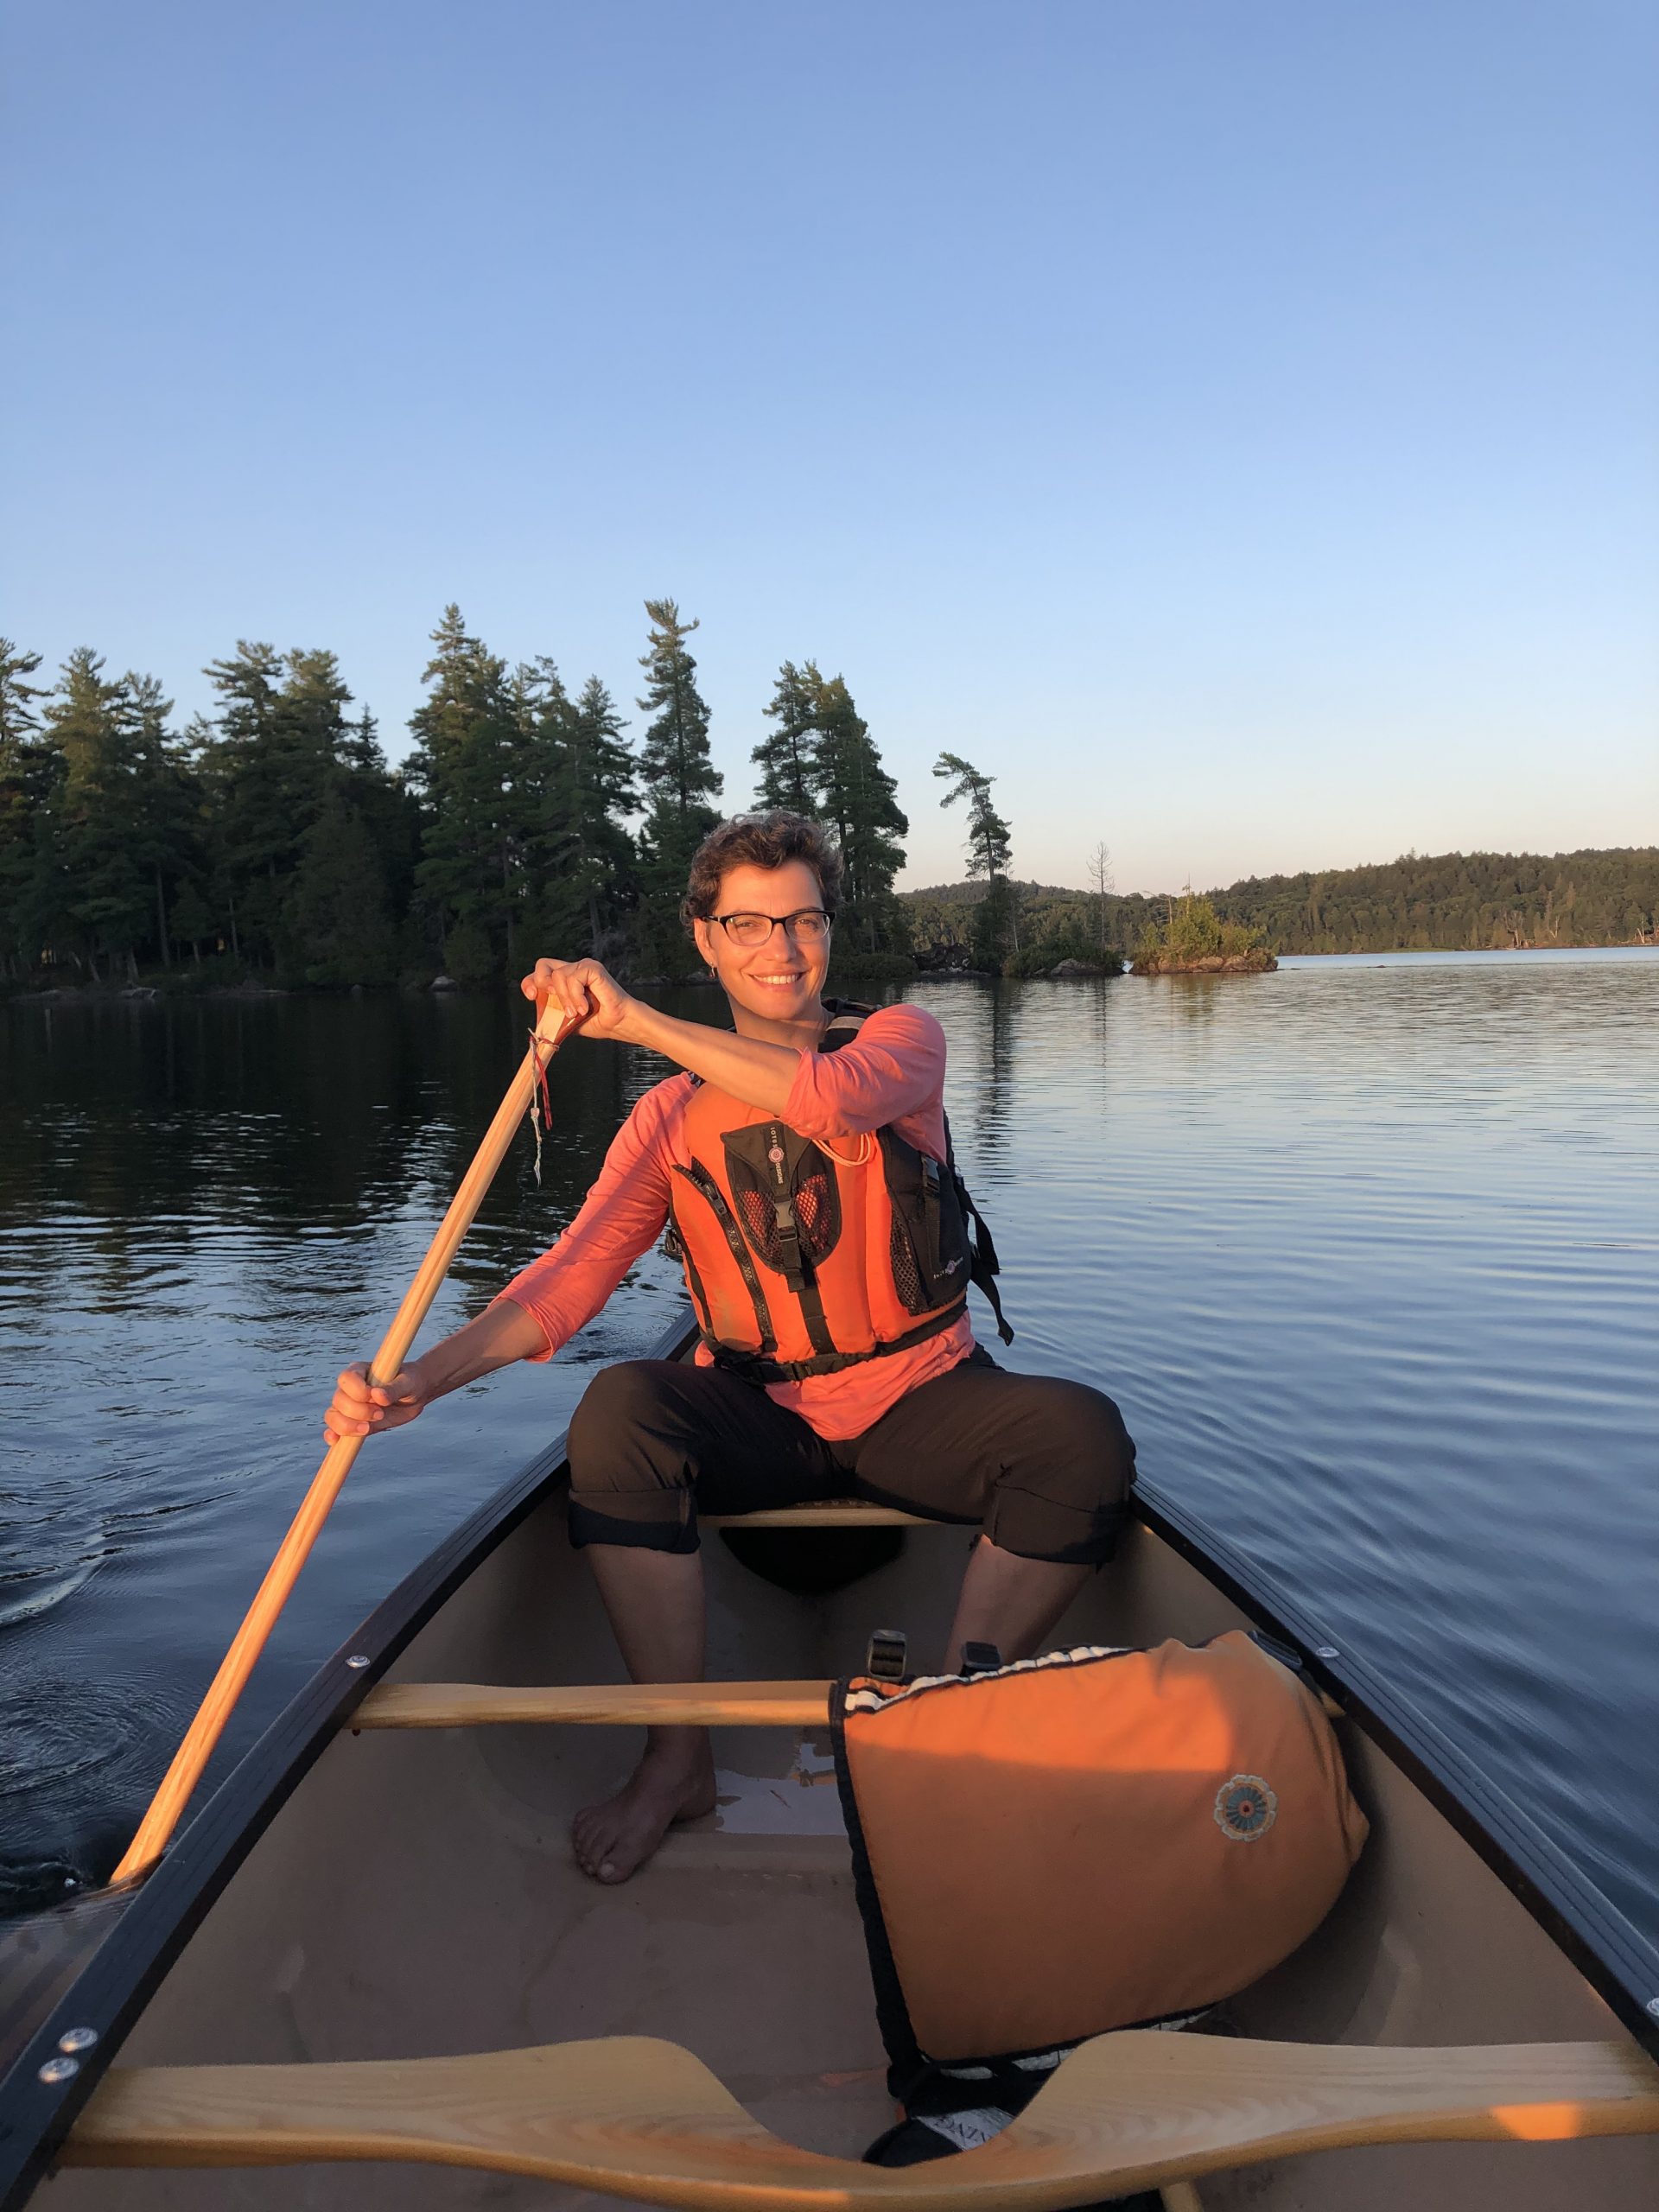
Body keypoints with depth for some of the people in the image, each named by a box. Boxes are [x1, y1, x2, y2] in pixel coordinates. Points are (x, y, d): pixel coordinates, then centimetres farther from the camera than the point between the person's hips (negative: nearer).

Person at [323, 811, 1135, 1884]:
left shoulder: (903, 1037, -1)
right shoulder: (672, 1117, 4)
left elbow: (831, 1095, -27)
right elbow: (569, 1278, -6)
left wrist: (632, 1018, -23)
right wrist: (419, 1378, -23)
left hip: (918, 1404, -1)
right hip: (760, 1422, 1)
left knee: (1083, 1432, -29)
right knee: (618, 1410, -29)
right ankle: (681, 1755, -14)